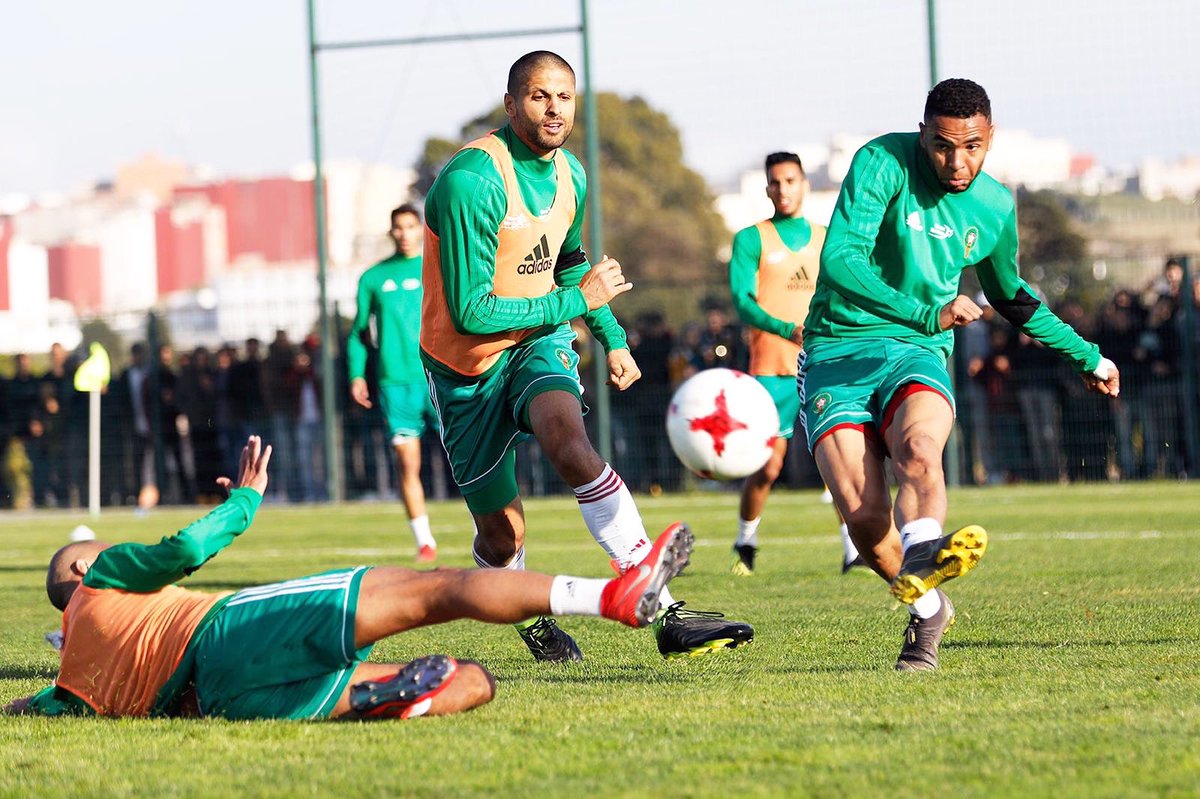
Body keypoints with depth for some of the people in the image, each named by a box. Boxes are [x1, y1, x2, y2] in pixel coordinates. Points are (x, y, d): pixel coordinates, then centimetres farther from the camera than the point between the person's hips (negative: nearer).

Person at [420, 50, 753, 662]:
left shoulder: (568, 174, 1)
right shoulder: (473, 181, -24)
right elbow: (471, 313, -25)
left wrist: (612, 337, 17)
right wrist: (578, 301, -18)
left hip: (539, 342, 4)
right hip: (469, 365, -4)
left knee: (571, 446, -29)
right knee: (502, 533, 3)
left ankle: (667, 617, -36)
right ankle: (531, 620, 38)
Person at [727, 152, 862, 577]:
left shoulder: (826, 240, 14)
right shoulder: (751, 239, 2)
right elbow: (742, 301, -10)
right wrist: (789, 330, -24)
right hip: (771, 370, -3)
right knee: (767, 468, -1)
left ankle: (852, 552, -9)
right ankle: (745, 545, 21)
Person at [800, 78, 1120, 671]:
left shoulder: (995, 209, 8)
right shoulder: (884, 163, -10)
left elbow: (1011, 297, 29)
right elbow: (839, 258, -21)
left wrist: (1085, 356, 36)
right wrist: (928, 314, -30)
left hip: (919, 356, 2)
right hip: (838, 350, -2)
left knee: (918, 447, -34)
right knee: (863, 514, -20)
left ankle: (919, 564, -56)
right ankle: (927, 607, 4)